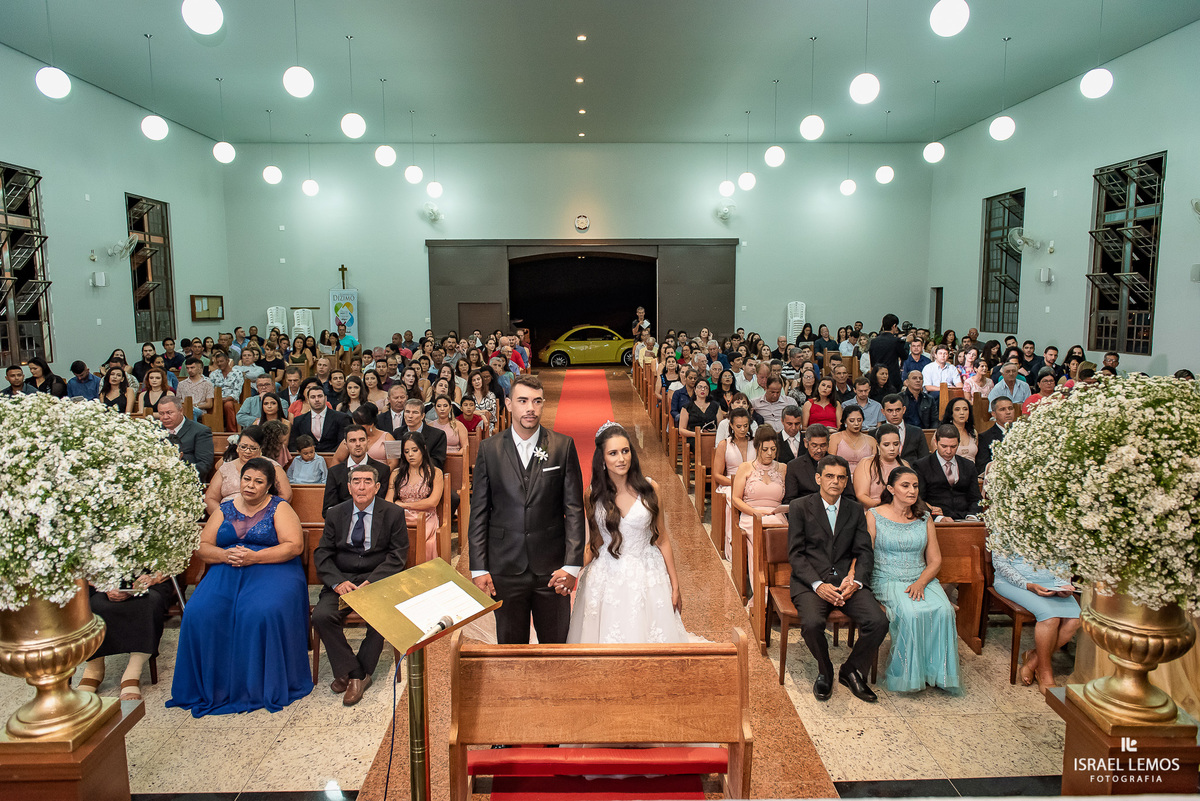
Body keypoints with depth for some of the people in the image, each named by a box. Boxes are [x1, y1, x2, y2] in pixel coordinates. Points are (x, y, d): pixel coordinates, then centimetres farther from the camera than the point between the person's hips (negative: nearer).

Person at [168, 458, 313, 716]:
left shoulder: (279, 508, 6)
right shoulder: (225, 509, 18)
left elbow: (294, 545, -6)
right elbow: (202, 547, 12)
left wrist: (254, 557, -15)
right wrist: (225, 555, -9)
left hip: (271, 569, -4)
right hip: (227, 570, 4)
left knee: (263, 612, -33)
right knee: (200, 613, -24)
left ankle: (263, 687, -16)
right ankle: (212, 686, -9)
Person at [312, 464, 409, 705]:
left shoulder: (393, 514, 2)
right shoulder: (335, 514, 10)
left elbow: (397, 557, -2)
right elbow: (322, 554, 6)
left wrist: (371, 582, -16)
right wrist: (337, 582, -13)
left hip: (378, 579, -2)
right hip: (341, 580, 3)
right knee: (321, 616, -25)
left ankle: (358, 674, -9)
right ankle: (352, 672, -9)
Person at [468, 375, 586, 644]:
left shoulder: (563, 446, 0)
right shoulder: (489, 448, 1)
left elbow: (574, 509, -2)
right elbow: (478, 512, 2)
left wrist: (572, 564, -8)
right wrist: (478, 569, -3)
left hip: (552, 568, 0)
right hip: (505, 568, 1)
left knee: (556, 644, 11)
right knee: (510, 644, 13)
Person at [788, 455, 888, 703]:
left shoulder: (855, 510, 14)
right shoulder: (800, 507, 3)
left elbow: (865, 552, 8)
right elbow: (795, 553, -3)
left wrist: (856, 581, -12)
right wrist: (818, 585, -16)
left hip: (847, 581, 3)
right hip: (810, 581, -3)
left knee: (879, 622, -22)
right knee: (812, 623, -31)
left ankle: (852, 671, 6)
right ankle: (824, 671, 3)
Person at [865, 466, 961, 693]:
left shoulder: (925, 518, 13)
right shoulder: (875, 516, 2)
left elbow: (935, 560, 9)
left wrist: (921, 582, -10)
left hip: (922, 579, 4)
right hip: (887, 580, -3)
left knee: (943, 610, -26)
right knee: (910, 613, -32)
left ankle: (938, 673, -12)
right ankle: (905, 675, -15)